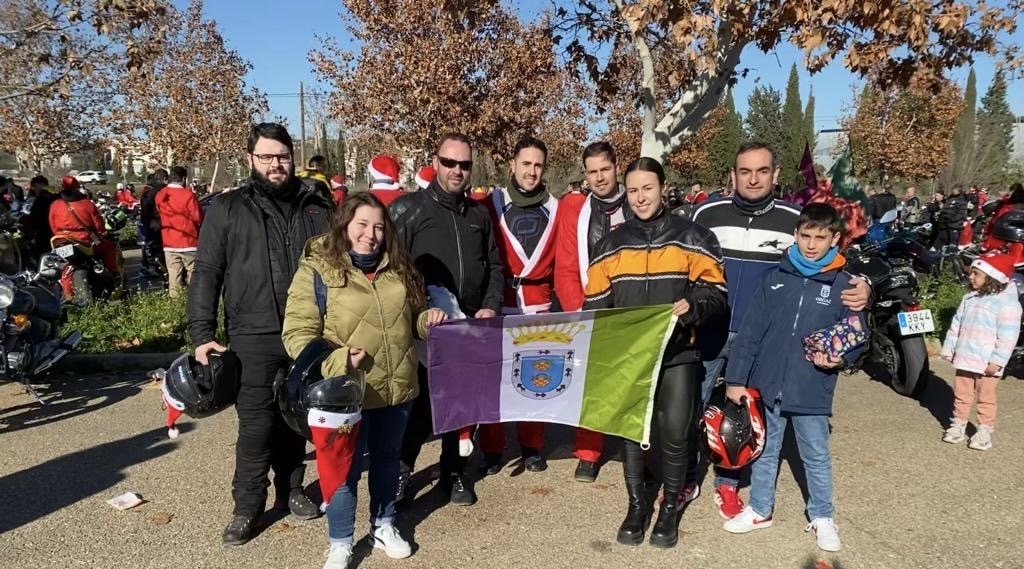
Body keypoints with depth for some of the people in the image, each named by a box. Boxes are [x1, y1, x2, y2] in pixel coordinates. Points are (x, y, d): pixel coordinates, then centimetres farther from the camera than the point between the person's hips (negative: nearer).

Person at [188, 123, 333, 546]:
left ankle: (291, 489, 31)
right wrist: (202, 334, -7)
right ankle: (247, 506, 15)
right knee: (257, 422, -1)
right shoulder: (227, 210, 2)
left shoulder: (317, 209, 8)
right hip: (254, 336, -2)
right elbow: (206, 274, 0)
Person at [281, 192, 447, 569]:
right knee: (344, 469, 9)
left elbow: (411, 318, 20)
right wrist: (338, 361, -25)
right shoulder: (317, 270, -9)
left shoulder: (398, 268, 7)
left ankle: (383, 526, 42)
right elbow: (297, 334, -12)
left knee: (387, 460, 21)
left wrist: (429, 319, -3)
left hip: (397, 387, 5)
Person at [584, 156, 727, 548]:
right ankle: (636, 505, 26)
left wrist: (693, 306, -24)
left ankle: (670, 507, 23)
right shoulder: (611, 244, 8)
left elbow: (716, 293, -3)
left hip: (678, 354, -2)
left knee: (674, 433, 1)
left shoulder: (692, 238, 1)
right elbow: (595, 303, 8)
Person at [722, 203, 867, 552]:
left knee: (817, 457, 14)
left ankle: (822, 517, 32)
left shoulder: (844, 284, -4)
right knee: (764, 452, 16)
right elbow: (750, 331, -1)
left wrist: (839, 358, -18)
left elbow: (857, 336, 3)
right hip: (767, 385, 2)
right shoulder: (775, 277, -1)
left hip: (812, 392, -1)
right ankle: (760, 510, 33)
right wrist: (736, 379, -3)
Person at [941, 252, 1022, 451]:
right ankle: (958, 425, 26)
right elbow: (956, 324, 12)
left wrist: (997, 361, -20)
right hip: (964, 358, 6)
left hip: (986, 363, -6)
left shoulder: (1007, 303, -15)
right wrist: (949, 349, 11)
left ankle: (985, 430, 17)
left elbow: (1008, 337, -17)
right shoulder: (970, 298, 7)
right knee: (961, 394, 15)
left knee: (986, 398, 7)